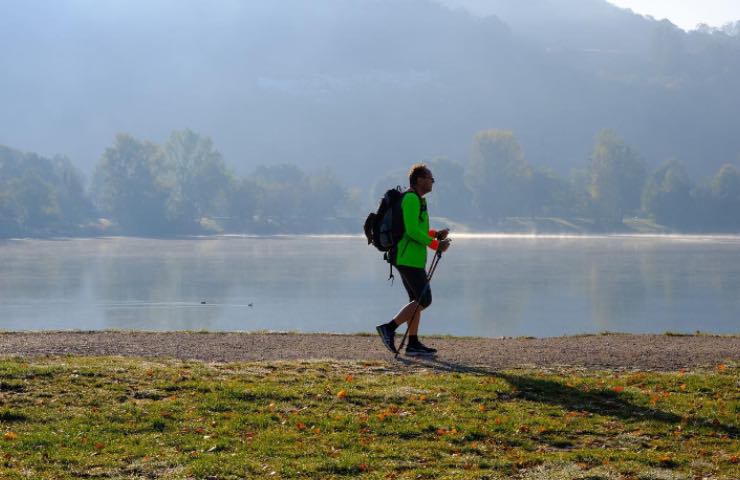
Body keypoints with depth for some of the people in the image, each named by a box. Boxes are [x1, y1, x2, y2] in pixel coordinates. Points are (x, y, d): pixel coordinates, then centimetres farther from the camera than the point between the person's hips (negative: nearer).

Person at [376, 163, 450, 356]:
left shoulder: (416, 199, 20)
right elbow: (412, 230, -22)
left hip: (408, 258, 11)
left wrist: (435, 235, 13)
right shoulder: (411, 198, -14)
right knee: (424, 300, -10)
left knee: (417, 300, 10)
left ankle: (413, 344, 10)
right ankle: (389, 328, -9)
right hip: (409, 258, -11)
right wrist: (436, 244, -16)